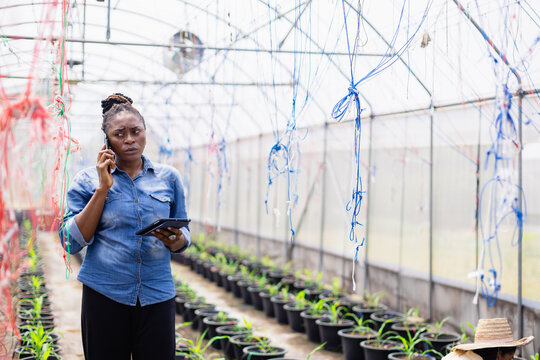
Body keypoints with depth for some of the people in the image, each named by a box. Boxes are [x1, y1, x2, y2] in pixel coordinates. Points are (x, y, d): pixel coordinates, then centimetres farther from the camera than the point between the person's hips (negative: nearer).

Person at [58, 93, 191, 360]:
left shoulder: (168, 178, 8)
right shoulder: (87, 181, 3)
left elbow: (184, 238, 13)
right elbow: (72, 242, -6)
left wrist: (175, 240, -12)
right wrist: (103, 188, -10)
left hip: (157, 296, 2)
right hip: (104, 295, -1)